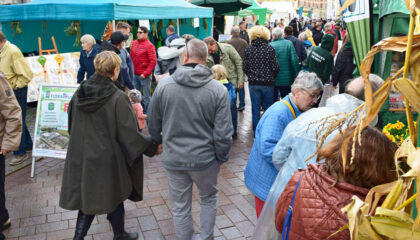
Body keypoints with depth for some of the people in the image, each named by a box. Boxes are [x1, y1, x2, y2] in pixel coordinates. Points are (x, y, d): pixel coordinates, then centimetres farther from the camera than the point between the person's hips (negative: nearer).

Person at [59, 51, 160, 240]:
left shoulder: (79, 94, -2)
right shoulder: (118, 98, -21)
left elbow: (71, 125, 10)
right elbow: (129, 134, -18)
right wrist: (152, 147, -6)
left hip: (81, 156, 5)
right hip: (107, 159, -5)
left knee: (88, 197, 19)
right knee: (114, 196, 15)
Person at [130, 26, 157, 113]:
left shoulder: (149, 45, -10)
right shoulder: (134, 43, 9)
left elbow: (153, 61, -14)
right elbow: (131, 57, 16)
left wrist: (145, 73, -16)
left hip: (144, 75, -6)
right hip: (135, 74, 7)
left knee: (146, 96, 3)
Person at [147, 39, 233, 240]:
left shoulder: (164, 85, -9)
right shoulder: (218, 90, -13)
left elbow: (153, 124, 2)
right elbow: (223, 134, -13)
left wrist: (159, 142, 22)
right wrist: (221, 157, 5)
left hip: (173, 159, 1)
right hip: (205, 159, 0)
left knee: (180, 208, 17)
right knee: (209, 198, 26)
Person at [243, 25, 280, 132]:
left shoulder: (248, 49, -3)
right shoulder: (270, 49, -8)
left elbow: (245, 67, -1)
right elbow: (275, 68, -7)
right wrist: (271, 77, 11)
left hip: (253, 83, 1)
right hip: (268, 83, -1)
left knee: (255, 108, 8)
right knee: (268, 108, 11)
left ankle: (256, 132, 15)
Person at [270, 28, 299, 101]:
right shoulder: (289, 43, -4)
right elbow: (294, 60, -9)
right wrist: (296, 75, -1)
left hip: (272, 80, 0)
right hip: (286, 79, 0)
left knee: (273, 101, 12)